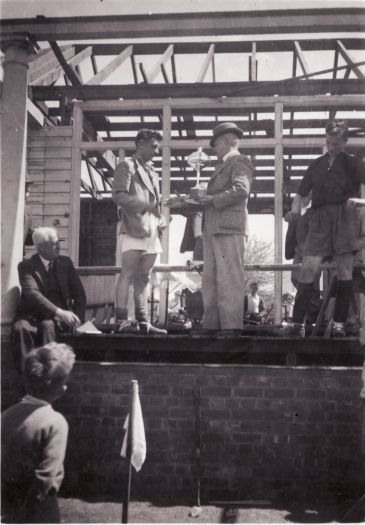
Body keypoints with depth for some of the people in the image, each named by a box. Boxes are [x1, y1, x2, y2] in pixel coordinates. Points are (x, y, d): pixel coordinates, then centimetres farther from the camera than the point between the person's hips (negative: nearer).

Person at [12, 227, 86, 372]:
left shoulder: (65, 262, 12)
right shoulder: (26, 266, 0)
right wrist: (59, 312, -31)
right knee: (21, 328, -34)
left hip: (58, 317, 1)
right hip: (33, 315, -1)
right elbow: (32, 294, -17)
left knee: (47, 325, -33)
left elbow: (79, 293, 11)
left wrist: (77, 318, -8)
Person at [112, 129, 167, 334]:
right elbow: (119, 195, -10)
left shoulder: (152, 173, 26)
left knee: (144, 277, 6)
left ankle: (142, 321, 7)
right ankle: (121, 320, -14)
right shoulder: (127, 166, 3)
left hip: (152, 231, 7)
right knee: (129, 273, -12)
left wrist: (161, 220, 9)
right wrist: (146, 205, -20)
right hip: (134, 228, -7)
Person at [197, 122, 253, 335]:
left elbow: (241, 190, -15)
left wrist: (212, 199, -11)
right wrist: (200, 199, 12)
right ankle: (211, 325, 11)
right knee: (210, 281, 7)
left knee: (229, 280, -10)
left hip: (229, 229, -9)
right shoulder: (222, 166, 28)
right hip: (212, 229, 9)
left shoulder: (240, 161, 1)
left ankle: (232, 326, -9)